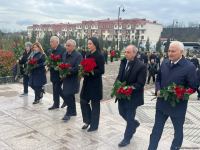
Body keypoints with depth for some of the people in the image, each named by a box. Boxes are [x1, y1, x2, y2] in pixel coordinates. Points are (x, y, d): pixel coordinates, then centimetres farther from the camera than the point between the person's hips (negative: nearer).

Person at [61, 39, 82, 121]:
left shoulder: (78, 55, -12)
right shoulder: (64, 54, 10)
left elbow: (77, 68, -19)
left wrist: (68, 71, -22)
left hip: (73, 79, -7)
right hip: (66, 78, 7)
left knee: (68, 95, -9)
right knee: (70, 96, 15)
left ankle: (69, 113, 4)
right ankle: (73, 111, 28)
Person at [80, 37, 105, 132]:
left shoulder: (99, 56, -12)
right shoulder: (89, 55, 9)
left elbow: (101, 71, -16)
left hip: (95, 83, -7)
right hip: (87, 82, 7)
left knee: (94, 104, 4)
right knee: (83, 101, 9)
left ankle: (94, 125, 18)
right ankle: (88, 121, 28)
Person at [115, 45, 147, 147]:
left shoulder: (141, 66, -19)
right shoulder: (123, 62, 1)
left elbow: (140, 83, -19)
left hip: (132, 95, -7)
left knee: (129, 117, 6)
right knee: (122, 112, 20)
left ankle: (127, 138, 24)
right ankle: (134, 124, 49)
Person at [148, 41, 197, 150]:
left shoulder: (189, 67, -16)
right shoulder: (165, 62, 0)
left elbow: (193, 87, -11)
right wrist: (158, 90, -7)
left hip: (178, 105, -4)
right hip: (162, 103, 4)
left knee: (178, 130, 18)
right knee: (157, 128, 15)